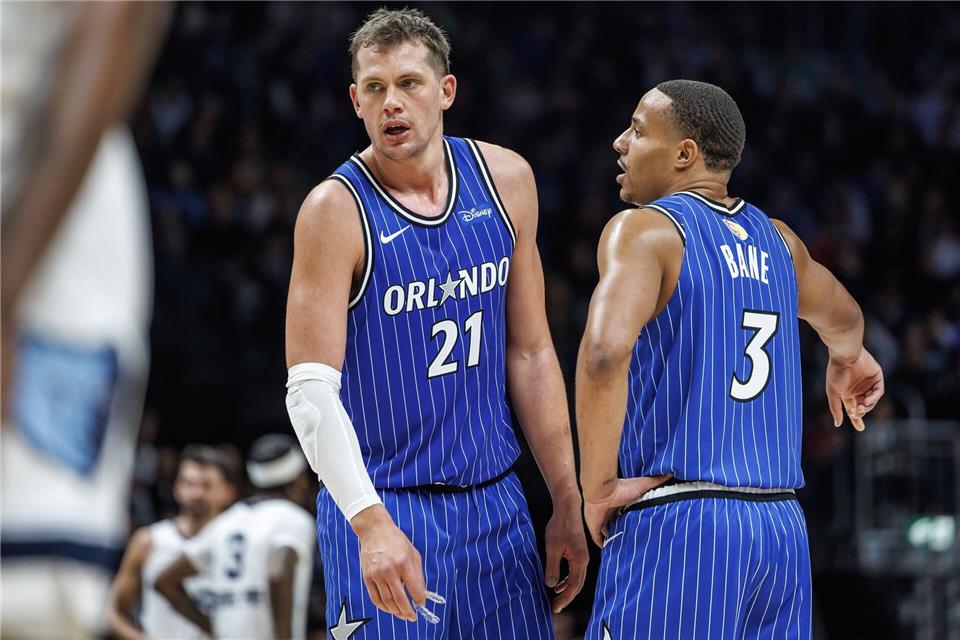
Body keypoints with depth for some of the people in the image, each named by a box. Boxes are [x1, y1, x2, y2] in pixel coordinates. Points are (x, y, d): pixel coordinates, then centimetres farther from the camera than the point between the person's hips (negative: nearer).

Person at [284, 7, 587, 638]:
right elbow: (311, 392, -19)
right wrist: (371, 524, -31)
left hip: (496, 502, 5)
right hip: (384, 506, -5)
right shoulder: (337, 210, -13)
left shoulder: (505, 180, 3)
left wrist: (568, 503, 9)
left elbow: (530, 354, 11)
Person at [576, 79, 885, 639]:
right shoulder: (775, 240, 16)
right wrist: (848, 359, 62)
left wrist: (598, 487, -14)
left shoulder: (644, 230, -6)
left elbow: (606, 349, -24)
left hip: (675, 528, -7)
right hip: (783, 529, 7)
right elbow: (843, 317, 38)